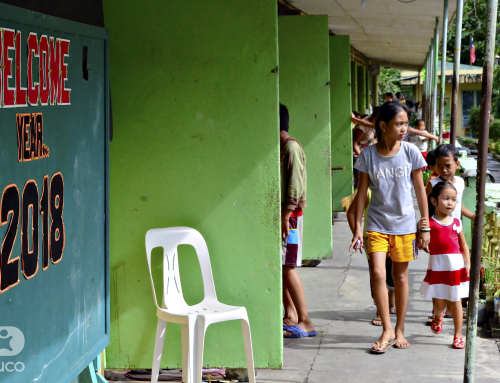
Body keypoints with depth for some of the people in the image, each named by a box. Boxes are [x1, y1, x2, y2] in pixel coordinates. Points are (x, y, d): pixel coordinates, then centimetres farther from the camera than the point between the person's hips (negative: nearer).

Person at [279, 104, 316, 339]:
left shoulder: (291, 147, -13)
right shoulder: (279, 148, 15)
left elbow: (295, 185, -19)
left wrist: (285, 217, -21)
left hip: (290, 215, -9)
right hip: (279, 213, 9)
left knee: (288, 267, -10)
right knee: (279, 266, 10)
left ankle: (305, 323, -8)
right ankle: (290, 316, 18)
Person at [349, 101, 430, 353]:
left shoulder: (410, 152, -3)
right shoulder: (368, 155, -4)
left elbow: (420, 191, 3)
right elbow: (362, 192, 2)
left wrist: (425, 227, 3)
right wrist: (357, 228, -1)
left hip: (404, 224, 1)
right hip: (377, 224, -1)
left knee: (400, 276, 8)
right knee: (378, 274, -13)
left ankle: (399, 330, 23)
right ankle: (387, 330, -1)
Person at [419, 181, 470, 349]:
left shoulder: (456, 222, 6)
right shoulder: (429, 222, -3)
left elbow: (464, 245, 11)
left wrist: (468, 264, 4)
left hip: (455, 266, 1)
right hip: (437, 266, -1)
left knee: (455, 301, 5)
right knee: (439, 302, 7)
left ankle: (458, 335, 13)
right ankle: (438, 317, 43)